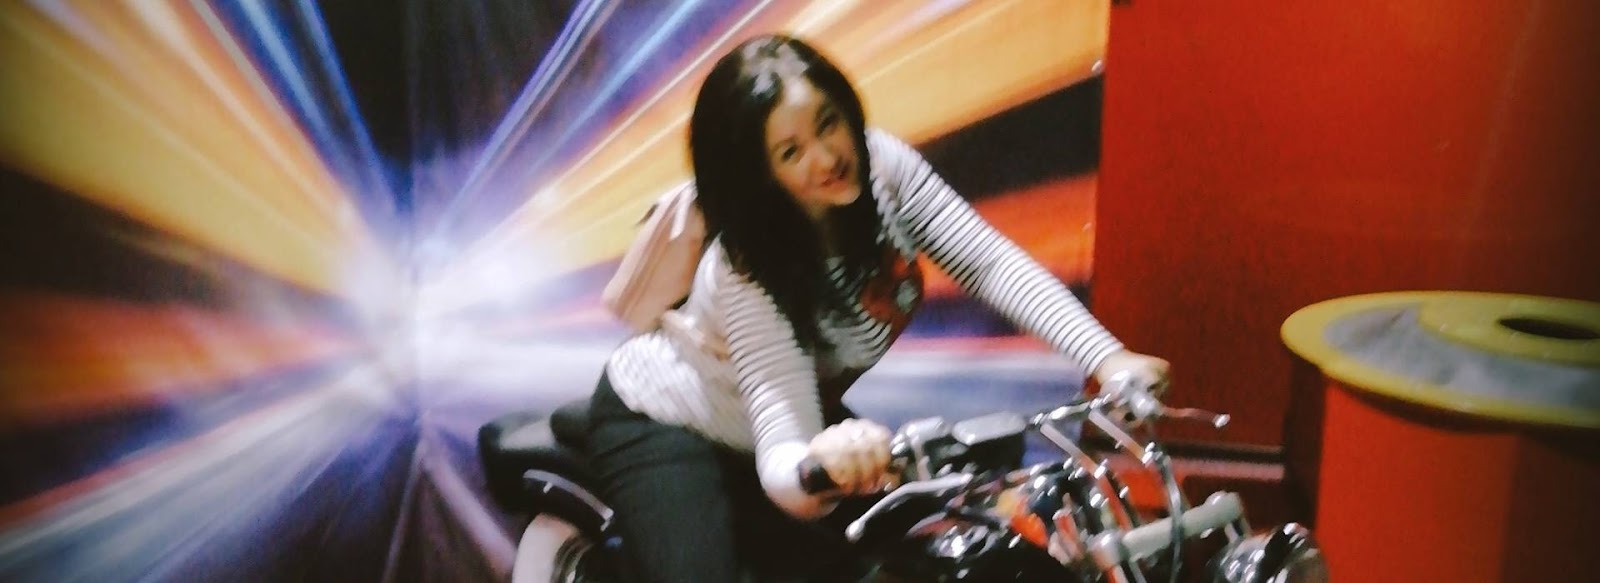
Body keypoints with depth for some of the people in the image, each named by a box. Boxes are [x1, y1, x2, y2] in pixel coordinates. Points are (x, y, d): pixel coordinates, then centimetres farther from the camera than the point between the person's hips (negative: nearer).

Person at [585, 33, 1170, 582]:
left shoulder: (881, 165, -22)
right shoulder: (747, 267, -36)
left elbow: (990, 262, -23)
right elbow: (781, 453, -42)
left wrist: (1107, 358, -35)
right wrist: (814, 471, -67)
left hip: (810, 411, 6)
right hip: (661, 427, -6)